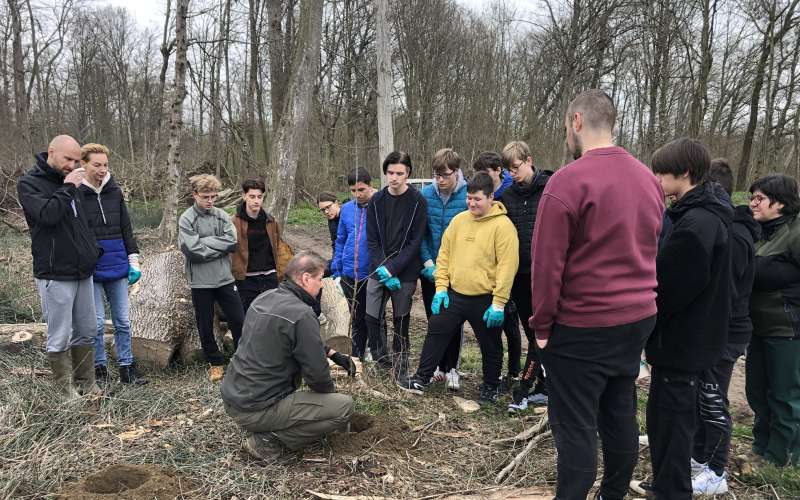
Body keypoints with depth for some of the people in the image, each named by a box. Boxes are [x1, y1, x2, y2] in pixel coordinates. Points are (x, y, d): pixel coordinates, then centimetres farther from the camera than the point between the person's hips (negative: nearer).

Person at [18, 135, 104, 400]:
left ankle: (87, 385, 21)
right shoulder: (29, 183, -5)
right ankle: (66, 391, 12)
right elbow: (47, 214, -22)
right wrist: (67, 189, -14)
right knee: (60, 337, 1)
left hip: (83, 272, 7)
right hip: (54, 275, -7)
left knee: (87, 332, 11)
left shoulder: (69, 182, 15)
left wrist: (94, 250, 14)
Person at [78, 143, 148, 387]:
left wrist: (133, 260, 7)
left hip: (117, 267, 4)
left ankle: (126, 368, 18)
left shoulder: (115, 191, 5)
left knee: (123, 320, 8)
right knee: (96, 322, 3)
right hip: (90, 269, -4)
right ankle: (100, 368, 19)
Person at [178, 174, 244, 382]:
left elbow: (233, 241, -9)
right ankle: (215, 362, 28)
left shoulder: (222, 215, 3)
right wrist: (219, 246, -11)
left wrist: (205, 242, -15)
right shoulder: (186, 219, -6)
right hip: (201, 282, -2)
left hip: (225, 279, 2)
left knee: (239, 321, 7)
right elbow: (193, 250, -17)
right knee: (206, 327, 10)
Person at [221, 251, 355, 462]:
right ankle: (270, 441, -4)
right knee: (344, 405, -6)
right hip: (255, 410, -9)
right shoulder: (302, 315, -22)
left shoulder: (265, 297, 5)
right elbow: (317, 373, -15)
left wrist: (332, 354, 19)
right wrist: (331, 390, 6)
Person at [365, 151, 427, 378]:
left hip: (405, 273, -3)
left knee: (401, 321, 6)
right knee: (372, 318, 1)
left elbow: (415, 242, -9)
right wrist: (382, 269, -10)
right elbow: (371, 240, 2)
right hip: (378, 271, 3)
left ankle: (400, 370, 20)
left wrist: (392, 269, -16)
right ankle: (381, 363, 20)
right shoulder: (376, 200, 3)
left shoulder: (418, 201, -6)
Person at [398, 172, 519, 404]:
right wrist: (441, 287, 2)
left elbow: (507, 266, -17)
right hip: (454, 294, 5)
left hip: (485, 299, -4)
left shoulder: (503, 225, -13)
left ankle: (491, 387, 32)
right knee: (436, 332, 8)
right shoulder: (459, 220, 4)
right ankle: (422, 379, 21)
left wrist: (498, 303, -18)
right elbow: (444, 255, 8)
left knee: (490, 346, 12)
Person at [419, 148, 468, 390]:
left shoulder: (469, 196, -12)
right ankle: (439, 365, 29)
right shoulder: (426, 195, -4)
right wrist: (428, 263, -9)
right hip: (430, 270, 3)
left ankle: (452, 368, 21)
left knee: (453, 320, 5)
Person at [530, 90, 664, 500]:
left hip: (582, 327, -7)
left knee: (575, 425, 4)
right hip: (638, 318, 7)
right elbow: (650, 251, 14)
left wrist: (542, 324, -6)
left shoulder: (567, 181, -17)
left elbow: (547, 263, -16)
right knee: (620, 414, 19)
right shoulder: (649, 179, 6)